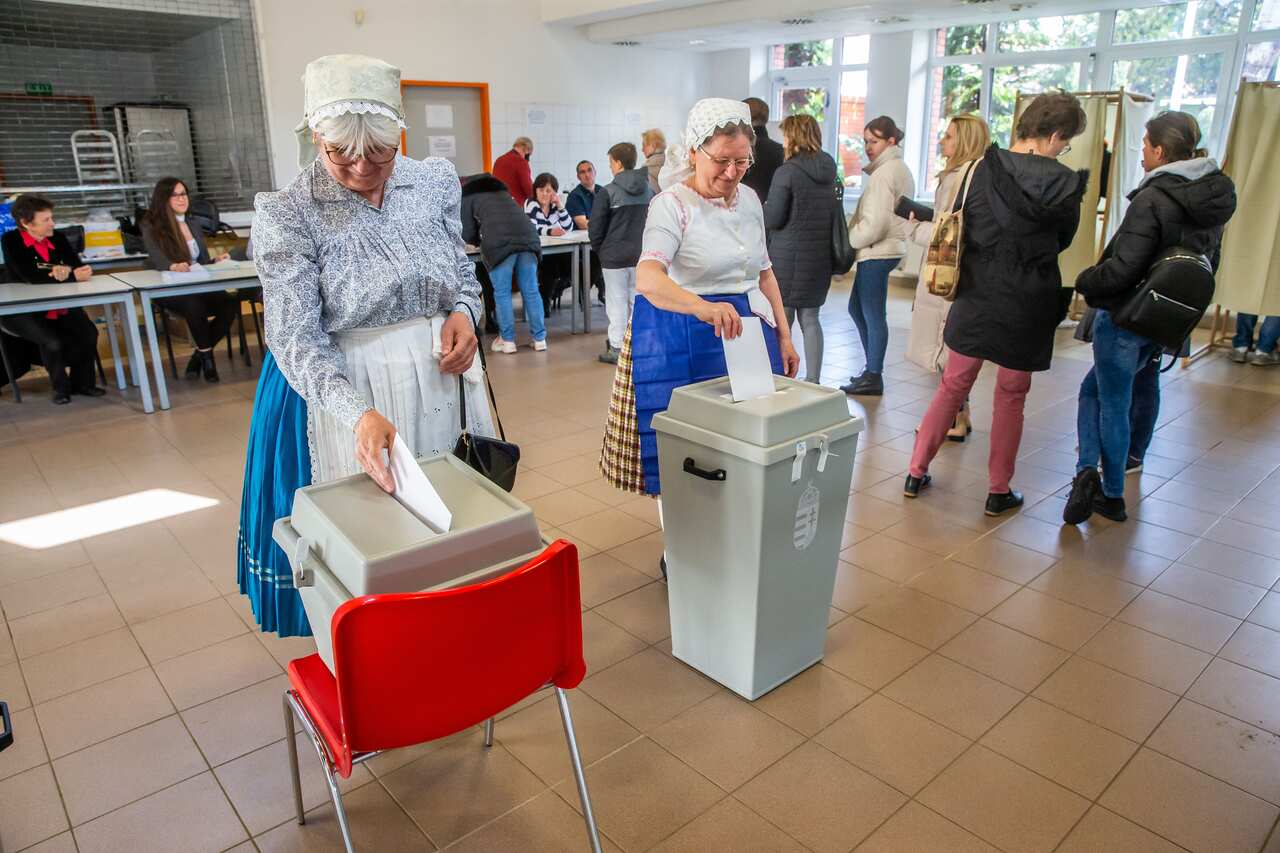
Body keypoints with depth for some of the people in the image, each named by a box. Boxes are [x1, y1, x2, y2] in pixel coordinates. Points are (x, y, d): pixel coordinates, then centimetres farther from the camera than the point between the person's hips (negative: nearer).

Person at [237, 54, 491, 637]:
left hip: (438, 377, 4)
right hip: (342, 389, -4)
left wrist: (463, 313, -11)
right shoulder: (289, 215, -14)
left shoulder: (436, 182, -2)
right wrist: (359, 413, -35)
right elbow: (295, 338, -19)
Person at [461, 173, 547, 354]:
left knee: (502, 293, 4)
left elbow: (467, 235, 12)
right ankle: (539, 338, 8)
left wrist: (482, 241, 31)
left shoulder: (467, 196, 20)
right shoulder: (501, 191, 36)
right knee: (531, 291, 7)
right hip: (528, 236, 5)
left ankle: (507, 340, 5)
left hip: (499, 242, -5)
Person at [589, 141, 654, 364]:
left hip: (615, 255, -4)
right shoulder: (648, 191, 3)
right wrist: (644, 245, 16)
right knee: (638, 299, 12)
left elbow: (595, 228, -8)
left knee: (617, 301, 2)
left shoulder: (607, 192, -11)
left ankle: (616, 348, 6)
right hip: (641, 254, 4)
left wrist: (598, 250, 7)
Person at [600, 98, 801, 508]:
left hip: (748, 332, 6)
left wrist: (784, 336, 13)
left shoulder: (750, 199, 7)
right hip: (683, 342, -6)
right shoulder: (672, 204, -14)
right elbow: (648, 279, -31)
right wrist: (703, 308, -48)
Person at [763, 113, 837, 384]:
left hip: (788, 256, -6)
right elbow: (833, 212, 15)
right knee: (810, 319, 13)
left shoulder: (786, 172, -13)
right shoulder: (829, 170, 6)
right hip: (820, 256, 6)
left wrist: (760, 208, 7)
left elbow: (773, 219, -12)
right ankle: (812, 381, 17)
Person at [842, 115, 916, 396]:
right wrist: (852, 240, 13)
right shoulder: (899, 168, 17)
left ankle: (873, 377, 6)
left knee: (873, 315, -3)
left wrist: (847, 241, -9)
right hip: (884, 249, 10)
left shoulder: (884, 173, -15)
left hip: (877, 252, -10)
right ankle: (873, 368, 24)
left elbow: (875, 223, -21)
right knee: (857, 308, 17)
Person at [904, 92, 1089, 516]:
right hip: (1027, 306, -2)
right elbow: (1063, 239, 5)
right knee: (1011, 398, 10)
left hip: (976, 298, 2)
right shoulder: (1065, 183, -10)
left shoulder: (982, 169, -6)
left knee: (953, 385, 14)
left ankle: (916, 472, 18)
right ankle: (999, 491, 20)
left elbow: (958, 228, 3)